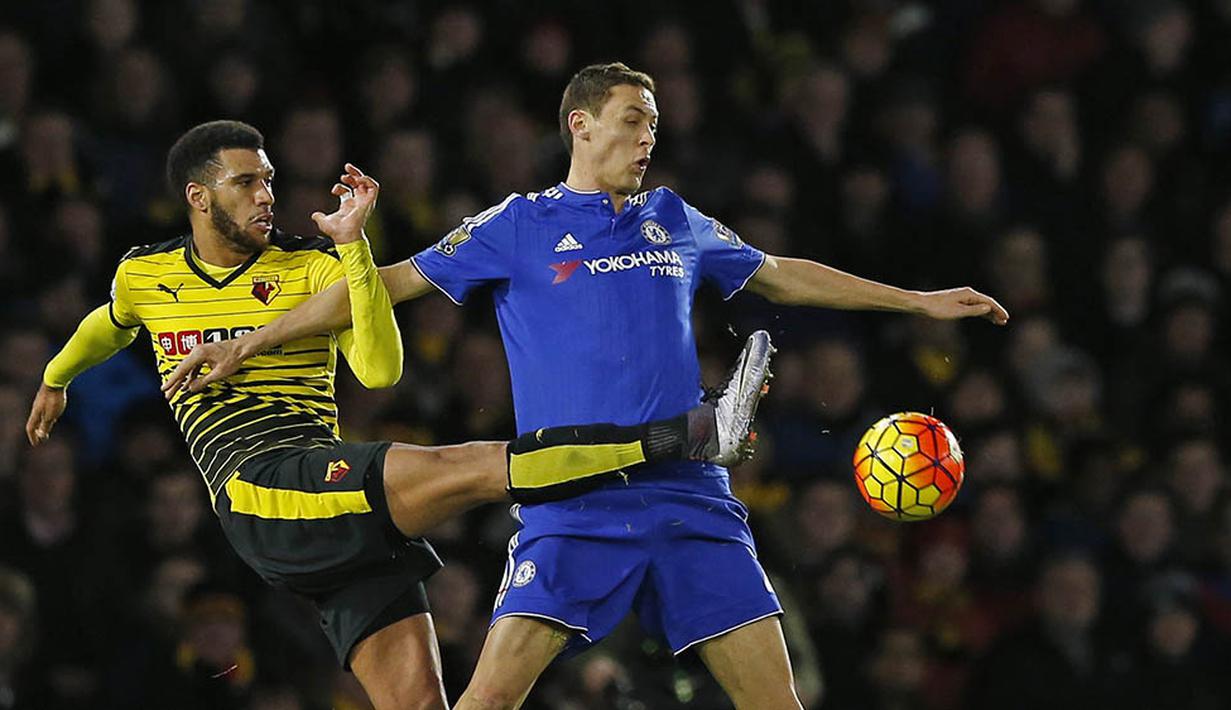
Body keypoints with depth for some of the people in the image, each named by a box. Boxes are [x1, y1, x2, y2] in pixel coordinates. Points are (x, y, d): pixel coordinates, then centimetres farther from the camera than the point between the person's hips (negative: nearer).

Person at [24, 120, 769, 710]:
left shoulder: (311, 267, 10)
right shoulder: (144, 275, 13)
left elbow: (381, 368, -6)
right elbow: (111, 325, 38)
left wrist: (352, 246, -11)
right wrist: (56, 377, 56)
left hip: (343, 513, 3)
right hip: (256, 497, -3)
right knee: (471, 467, -23)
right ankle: (684, 436, -29)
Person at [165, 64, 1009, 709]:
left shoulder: (676, 222, 16)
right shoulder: (519, 226, 5)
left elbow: (783, 276, 29)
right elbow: (389, 284, 6)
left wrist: (920, 301, 32)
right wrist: (248, 342, 3)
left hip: (691, 498, 4)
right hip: (573, 508, -4)